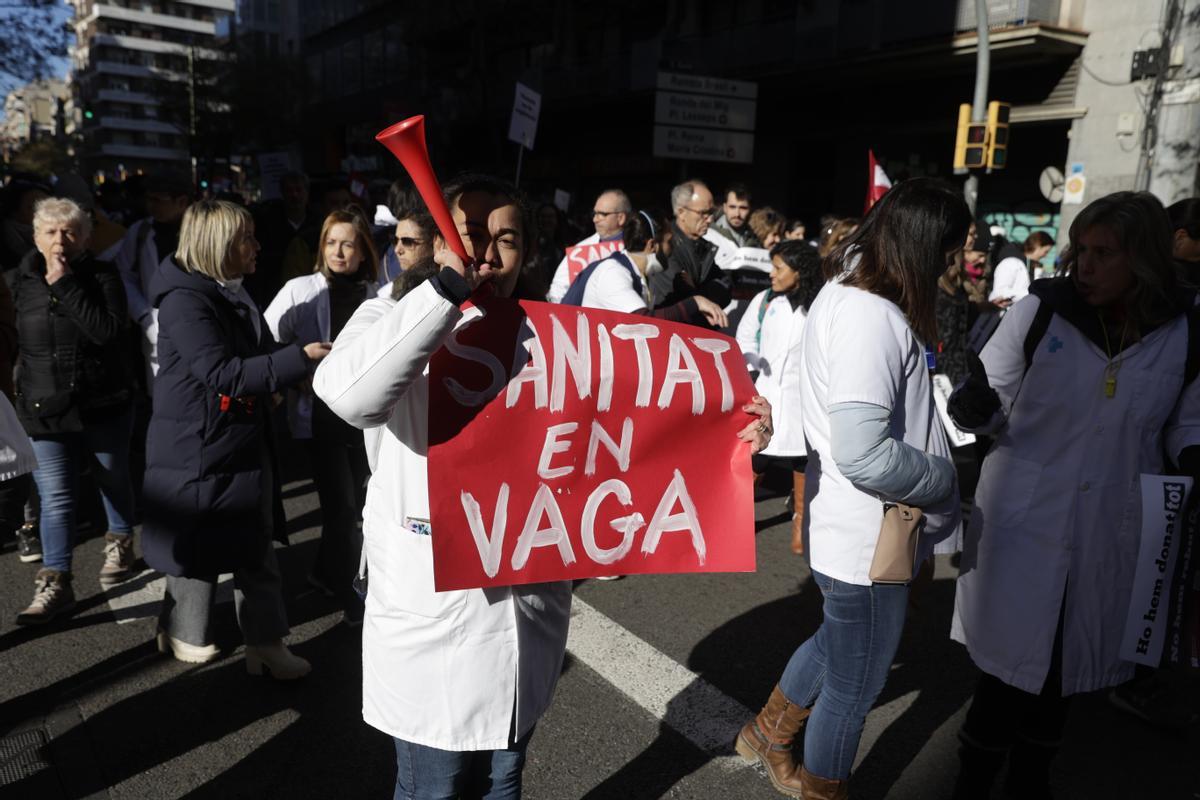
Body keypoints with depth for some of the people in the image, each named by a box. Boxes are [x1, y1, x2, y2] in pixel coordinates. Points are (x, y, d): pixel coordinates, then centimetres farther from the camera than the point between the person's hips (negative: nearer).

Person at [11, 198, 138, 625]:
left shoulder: (102, 276, -7)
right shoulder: (21, 281, 3)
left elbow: (108, 330, -23)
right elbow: (15, 342, 16)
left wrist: (65, 284, -22)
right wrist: (24, 391, 14)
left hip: (104, 403, -2)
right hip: (46, 407, 2)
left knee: (113, 480, 15)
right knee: (56, 497, -2)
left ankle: (120, 545, 38)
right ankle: (55, 582, 3)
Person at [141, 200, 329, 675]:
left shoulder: (232, 295, 10)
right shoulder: (184, 300, -18)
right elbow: (222, 373, -26)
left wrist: (300, 363, 6)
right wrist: (298, 358, -28)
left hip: (245, 443, 8)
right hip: (199, 447, -8)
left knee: (257, 548, 10)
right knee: (198, 547, 8)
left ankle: (265, 644, 20)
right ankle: (183, 633, 31)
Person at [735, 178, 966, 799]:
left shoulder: (843, 290, 5)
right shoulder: (873, 317, -26)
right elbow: (863, 455, -33)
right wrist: (945, 476, -18)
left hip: (844, 526, 10)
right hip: (870, 540, -10)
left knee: (836, 641, 31)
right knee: (853, 689, 12)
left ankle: (766, 735, 51)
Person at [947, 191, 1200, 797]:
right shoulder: (1040, 310, -10)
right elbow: (990, 403, -5)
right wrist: (973, 404, -28)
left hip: (1110, 537, 3)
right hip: (1025, 522, -2)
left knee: (1066, 665, 19)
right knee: (1013, 661, 4)